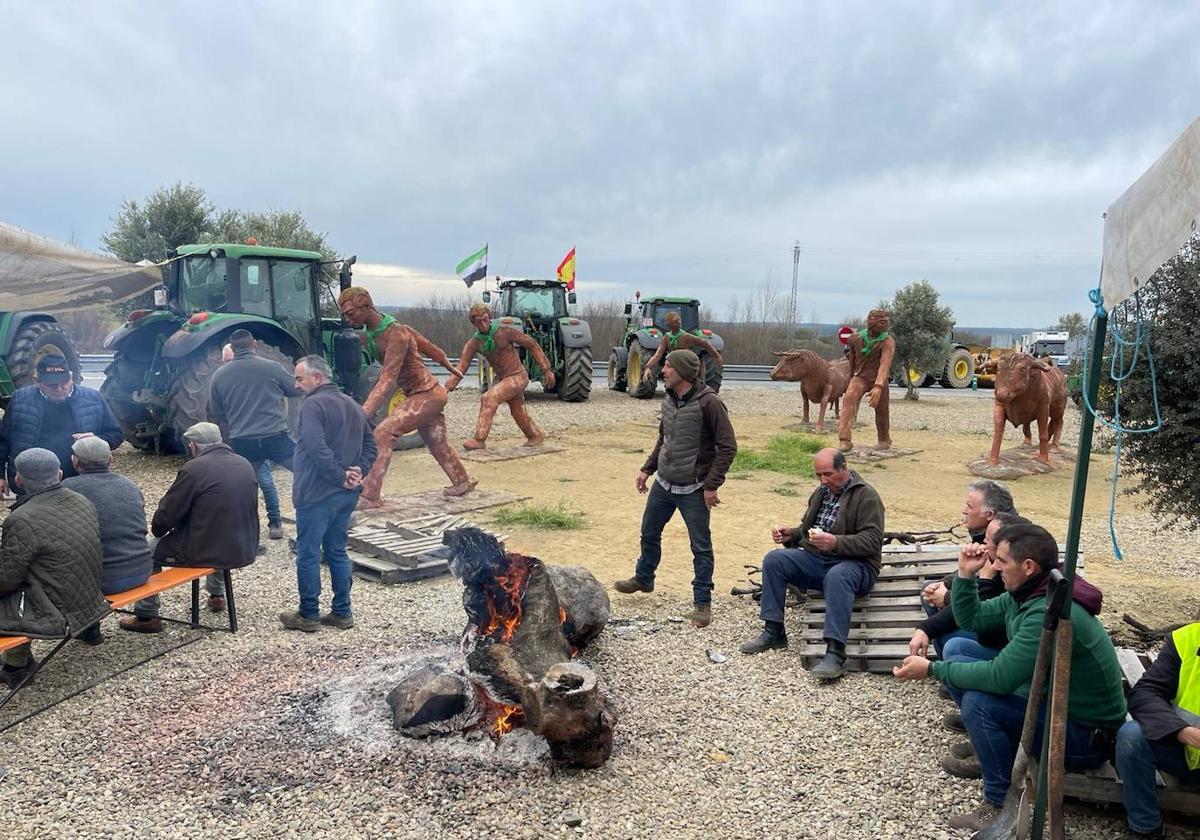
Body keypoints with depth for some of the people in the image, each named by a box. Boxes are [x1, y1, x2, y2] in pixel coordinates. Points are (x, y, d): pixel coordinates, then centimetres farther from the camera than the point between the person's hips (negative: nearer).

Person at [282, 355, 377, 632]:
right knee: (337, 552, 15)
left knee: (308, 554, 4)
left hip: (317, 494, -8)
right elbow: (370, 446, 15)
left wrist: (340, 476, -18)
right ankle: (342, 613, 19)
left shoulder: (313, 404, -13)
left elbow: (317, 448, -25)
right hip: (347, 495, 8)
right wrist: (358, 471, 2)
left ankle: (308, 615, 12)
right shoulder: (353, 406, 14)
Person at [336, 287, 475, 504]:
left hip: (427, 395, -10)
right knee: (438, 444, 22)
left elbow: (387, 379, -33)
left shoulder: (396, 334, -25)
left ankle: (369, 496, -14)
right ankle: (462, 482, 41)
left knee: (383, 434, -16)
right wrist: (450, 366, 28)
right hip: (430, 395, 10)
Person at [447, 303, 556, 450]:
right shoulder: (473, 343, -6)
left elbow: (532, 345, -12)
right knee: (518, 413, 21)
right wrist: (449, 386, -31)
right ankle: (535, 436, 46)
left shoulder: (505, 332, -19)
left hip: (517, 377, -6)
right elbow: (462, 366, -13)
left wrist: (546, 370, -12)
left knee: (489, 399, -23)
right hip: (502, 378, 7)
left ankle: (480, 439, -19)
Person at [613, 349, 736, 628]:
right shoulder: (669, 399, 4)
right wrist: (647, 469, 12)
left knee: (701, 547, 3)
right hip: (663, 484, 8)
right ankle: (643, 578, 45)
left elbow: (728, 446, -18)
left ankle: (702, 601, 18)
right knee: (649, 533, 21)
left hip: (693, 490, -7)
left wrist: (712, 485, -18)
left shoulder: (708, 402, -19)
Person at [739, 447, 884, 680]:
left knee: (837, 576, -40)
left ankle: (835, 652, -42)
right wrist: (790, 534, 4)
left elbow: (872, 541, -17)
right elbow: (806, 530, 27)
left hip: (856, 563, -7)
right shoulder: (821, 493, 17)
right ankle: (773, 632, -8)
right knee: (774, 559, -13)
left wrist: (836, 543, -31)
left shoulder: (865, 496, -7)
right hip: (816, 559, 7)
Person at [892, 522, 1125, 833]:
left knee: (978, 702, -26)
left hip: (1086, 735, -9)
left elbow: (999, 676, -32)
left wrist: (932, 669, -22)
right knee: (958, 668, 1)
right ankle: (992, 750, 15)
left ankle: (1001, 807, -10)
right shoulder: (1024, 595, -2)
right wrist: (966, 574, -5)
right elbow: (971, 619, 10)